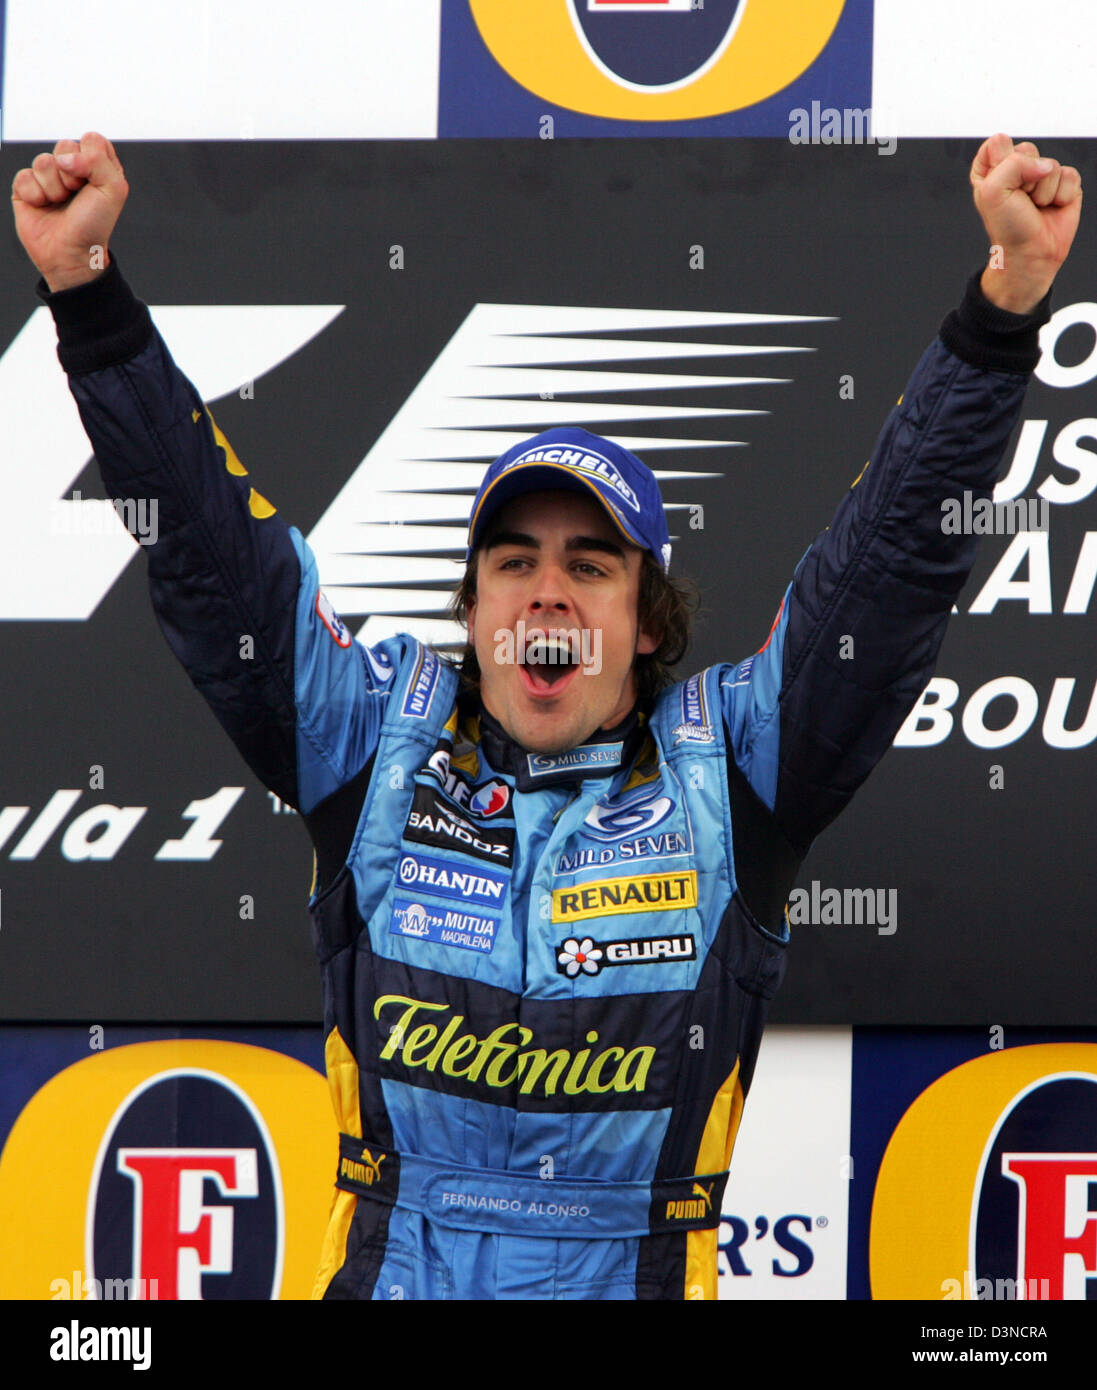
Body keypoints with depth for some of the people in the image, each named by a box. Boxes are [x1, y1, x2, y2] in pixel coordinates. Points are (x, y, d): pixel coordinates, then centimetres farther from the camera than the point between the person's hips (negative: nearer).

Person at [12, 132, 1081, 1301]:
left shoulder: (725, 765, 8)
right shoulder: (378, 740, 10)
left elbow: (897, 557, 3)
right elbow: (207, 554, 6)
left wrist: (1004, 303, -6)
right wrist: (86, 290, -2)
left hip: (638, 1273, 0)